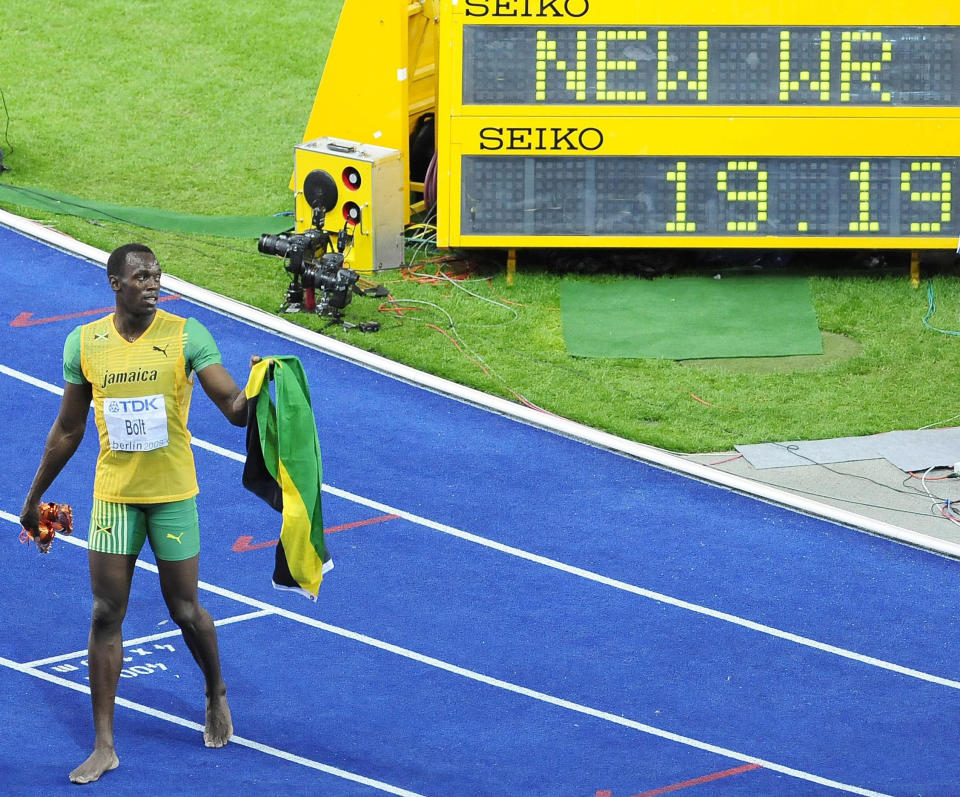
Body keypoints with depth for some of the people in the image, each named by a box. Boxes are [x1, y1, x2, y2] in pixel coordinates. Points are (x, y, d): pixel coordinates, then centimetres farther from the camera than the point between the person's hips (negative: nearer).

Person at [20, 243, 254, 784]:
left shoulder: (186, 336, -9)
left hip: (173, 495, -2)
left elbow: (235, 408, -14)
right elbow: (68, 430, 10)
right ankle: (104, 747, 7)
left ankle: (216, 694, 38)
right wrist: (35, 497, 14)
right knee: (106, 616, 1)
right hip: (113, 495, 2)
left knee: (185, 610, 7)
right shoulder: (84, 344, -1)